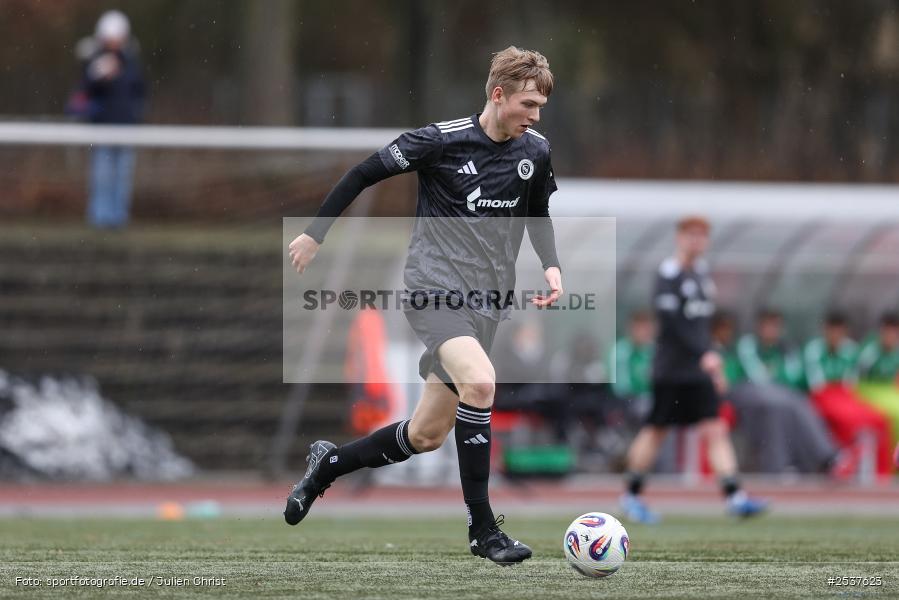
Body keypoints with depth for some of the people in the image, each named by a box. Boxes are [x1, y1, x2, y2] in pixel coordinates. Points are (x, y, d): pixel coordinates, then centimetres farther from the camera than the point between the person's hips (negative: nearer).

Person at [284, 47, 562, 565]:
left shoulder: (535, 151, 5)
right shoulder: (441, 140, -11)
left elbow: (538, 214, 22)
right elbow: (364, 174, -1)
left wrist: (552, 266, 4)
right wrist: (315, 234, 2)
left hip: (485, 303, 6)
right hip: (434, 287, -6)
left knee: (426, 436, 6)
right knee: (480, 383, -31)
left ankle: (329, 463, 33)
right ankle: (483, 529, -21)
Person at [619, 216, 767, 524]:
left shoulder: (701, 271, 13)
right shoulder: (668, 274, -11)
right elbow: (671, 322, -20)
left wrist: (714, 365, 20)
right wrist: (703, 354, -27)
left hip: (700, 371, 6)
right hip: (671, 368, -6)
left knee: (715, 429, -4)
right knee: (656, 430, 4)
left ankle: (734, 496, -9)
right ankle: (632, 495, 20)